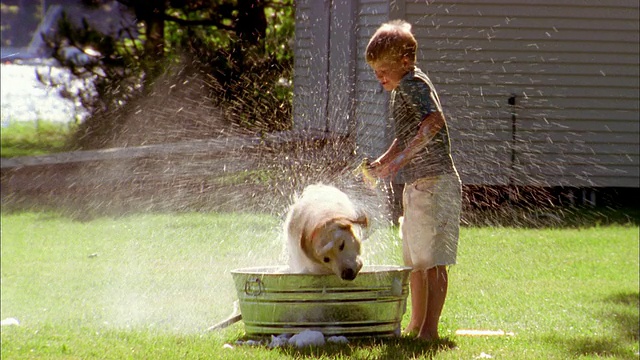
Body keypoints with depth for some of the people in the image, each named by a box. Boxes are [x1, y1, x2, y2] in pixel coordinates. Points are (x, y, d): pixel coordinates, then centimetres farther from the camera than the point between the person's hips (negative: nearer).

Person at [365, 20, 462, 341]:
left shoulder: (413, 83, -13)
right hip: (416, 185, 11)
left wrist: (401, 158, -34)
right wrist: (382, 162, 15)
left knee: (433, 261, -10)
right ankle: (416, 326, 26)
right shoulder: (401, 89, 19)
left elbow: (433, 121, -31)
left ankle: (429, 330, -11)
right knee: (415, 261, 17)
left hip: (435, 182, -11)